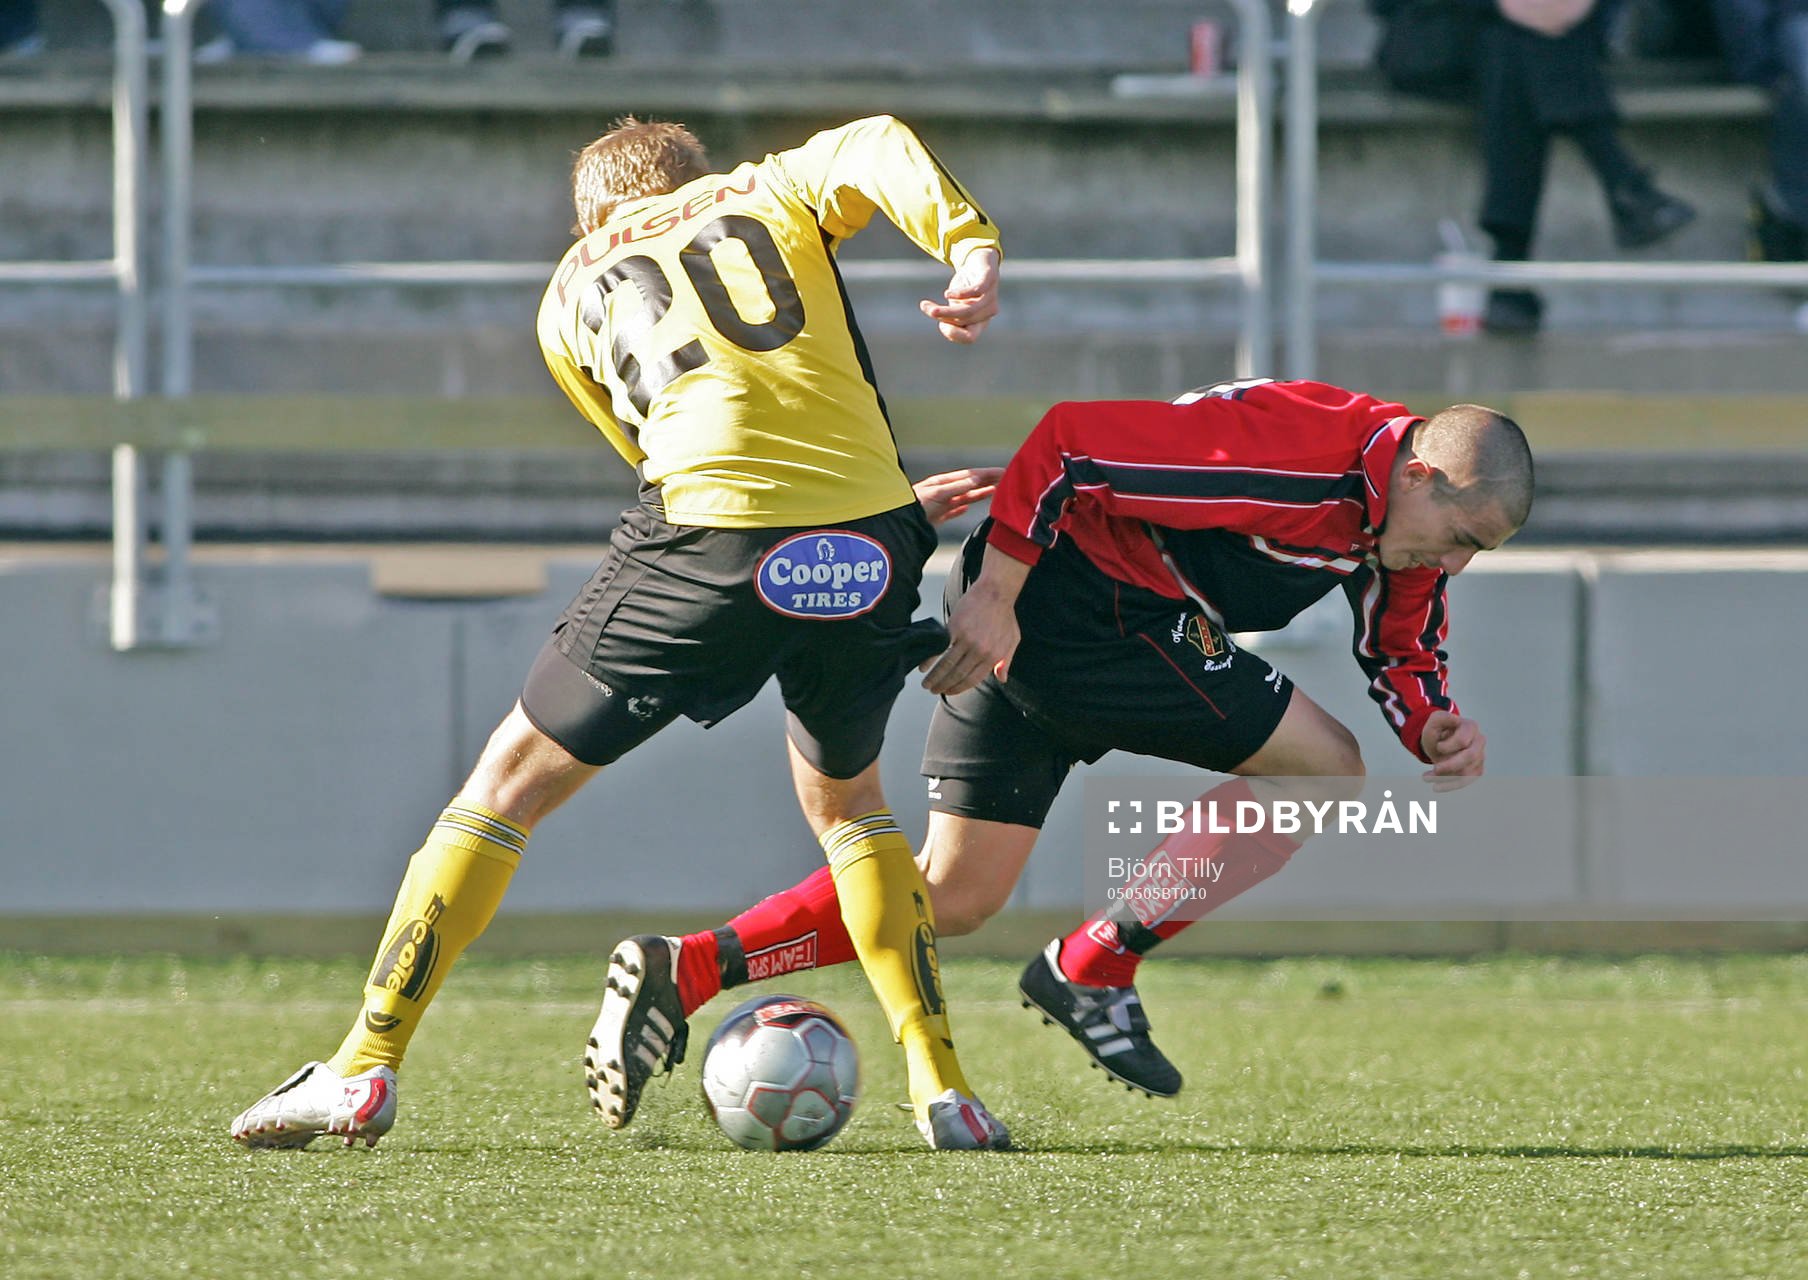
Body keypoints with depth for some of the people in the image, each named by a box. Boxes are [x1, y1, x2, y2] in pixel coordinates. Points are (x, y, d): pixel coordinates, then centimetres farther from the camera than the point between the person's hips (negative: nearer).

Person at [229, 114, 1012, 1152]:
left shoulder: (574, 293, 25)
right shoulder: (773, 194, 24)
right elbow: (881, 149, 3)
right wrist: (975, 257, -12)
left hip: (710, 541, -2)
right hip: (870, 548, 2)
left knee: (513, 780, 12)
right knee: (846, 800, 27)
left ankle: (367, 1070, 8)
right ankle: (945, 1094, 19)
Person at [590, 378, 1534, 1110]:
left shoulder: (1411, 513, 6)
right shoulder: (1300, 450, -24)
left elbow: (1402, 657, 17)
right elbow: (1069, 440, -23)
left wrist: (1436, 729, -5)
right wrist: (996, 594, -22)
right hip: (1080, 598, -10)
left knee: (953, 897, 9)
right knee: (1325, 770, -6)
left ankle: (684, 972, 2)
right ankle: (1095, 968, -4)